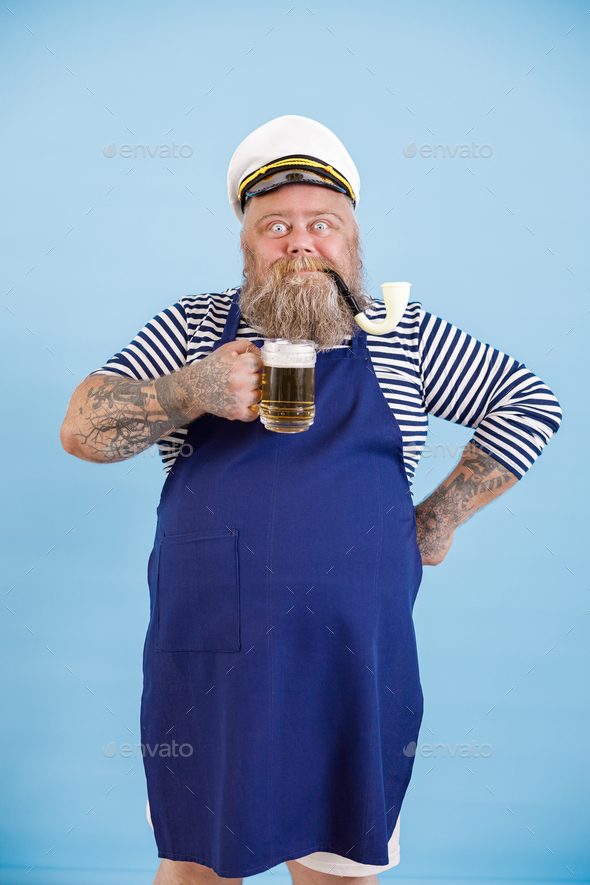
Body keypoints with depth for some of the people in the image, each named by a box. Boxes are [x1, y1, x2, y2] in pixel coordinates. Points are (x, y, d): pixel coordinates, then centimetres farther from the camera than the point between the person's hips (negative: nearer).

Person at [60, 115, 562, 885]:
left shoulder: (403, 336, 6)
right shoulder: (192, 328, 6)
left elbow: (530, 403, 9)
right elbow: (81, 430, 1)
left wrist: (439, 518, 3)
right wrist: (192, 391, -17)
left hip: (357, 666, 0)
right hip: (208, 666, 1)